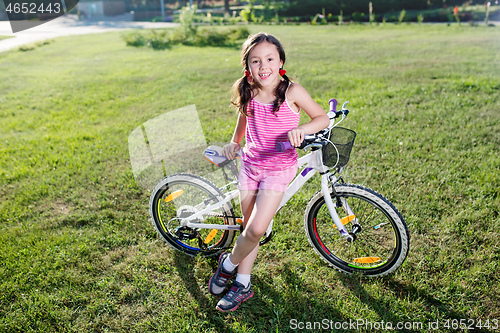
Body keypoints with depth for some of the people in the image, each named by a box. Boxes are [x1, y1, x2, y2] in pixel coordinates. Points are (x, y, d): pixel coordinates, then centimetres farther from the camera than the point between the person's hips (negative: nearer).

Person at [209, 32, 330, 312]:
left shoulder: (292, 92, -15)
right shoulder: (247, 94, -4)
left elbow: (323, 118, -7)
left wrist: (302, 129, -26)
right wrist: (234, 143, 1)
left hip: (279, 168, -3)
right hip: (250, 165, 4)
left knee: (256, 230, -12)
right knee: (250, 229, 11)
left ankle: (229, 264, 20)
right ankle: (243, 285, 28)